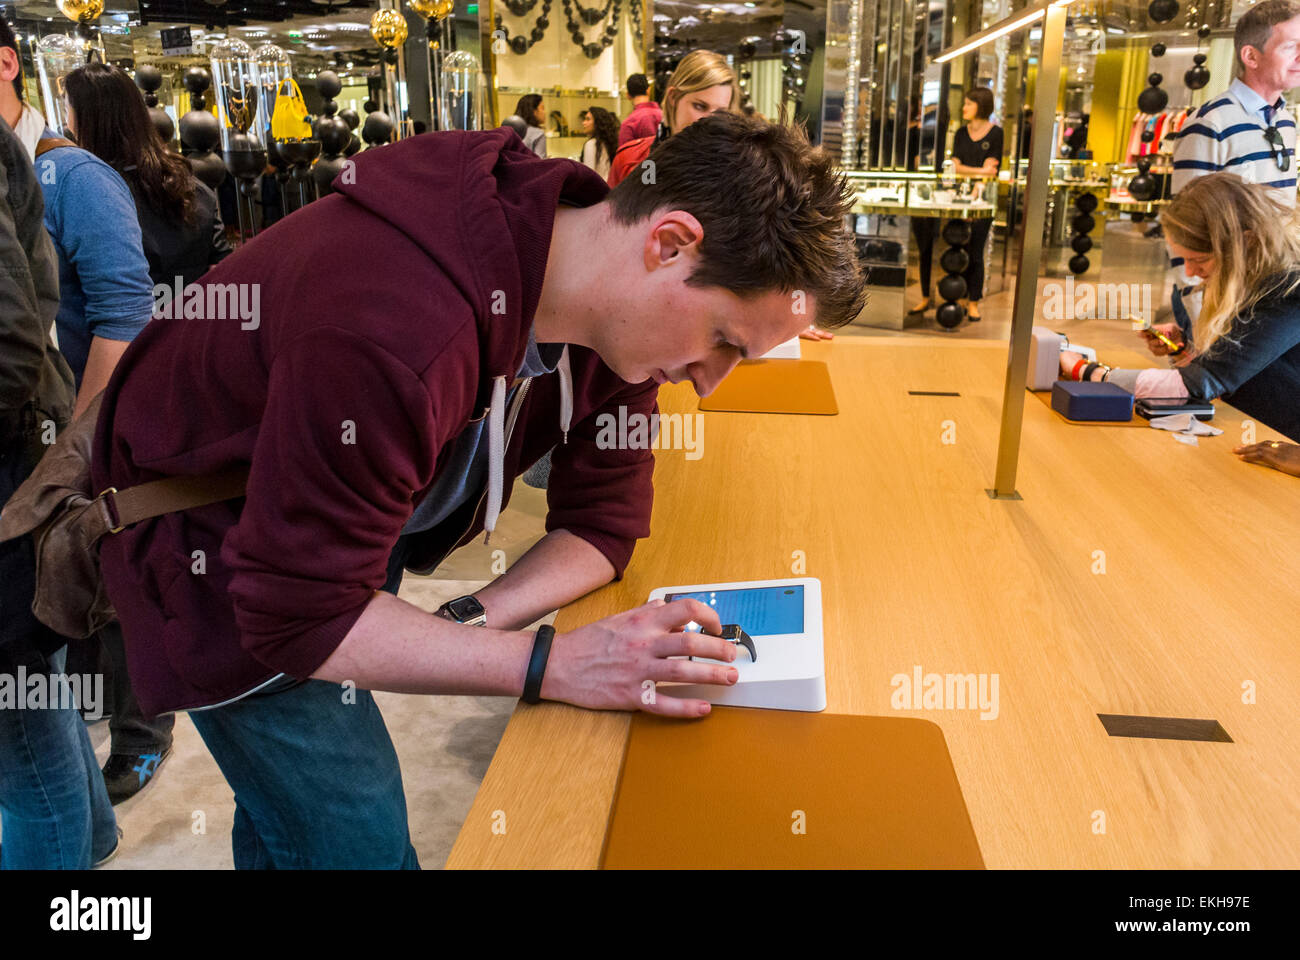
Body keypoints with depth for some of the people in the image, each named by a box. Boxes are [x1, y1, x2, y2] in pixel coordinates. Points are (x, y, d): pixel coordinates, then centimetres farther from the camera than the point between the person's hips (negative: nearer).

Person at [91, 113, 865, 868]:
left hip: (370, 506, 6)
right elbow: (298, 618, -34)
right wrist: (550, 663, -36)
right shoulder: (393, 334, -42)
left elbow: (602, 522, -8)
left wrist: (474, 619, -25)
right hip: (212, 538, -6)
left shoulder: (621, 295, -17)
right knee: (359, 840, -5)